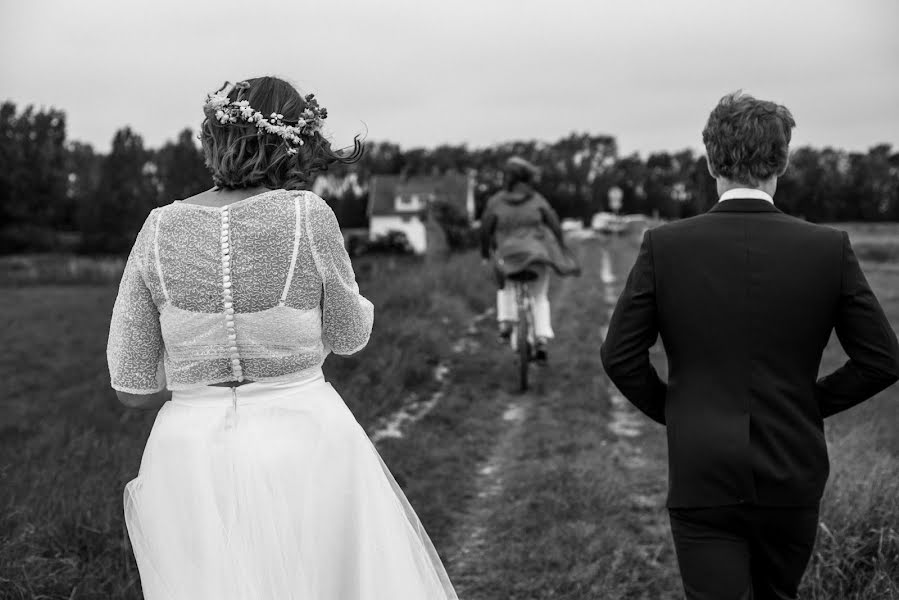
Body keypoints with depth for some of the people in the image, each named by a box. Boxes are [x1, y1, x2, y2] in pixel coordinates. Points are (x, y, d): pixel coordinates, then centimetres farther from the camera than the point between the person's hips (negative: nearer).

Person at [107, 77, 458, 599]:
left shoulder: (159, 231, -2)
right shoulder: (308, 215, -9)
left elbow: (133, 386, 0)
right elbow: (349, 335, 5)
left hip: (192, 459, 2)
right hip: (305, 450, -2)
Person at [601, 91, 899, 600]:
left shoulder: (664, 246, -8)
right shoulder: (829, 248, -6)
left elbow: (620, 357, -7)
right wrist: (812, 403, 10)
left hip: (701, 478, -2)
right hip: (793, 477, 2)